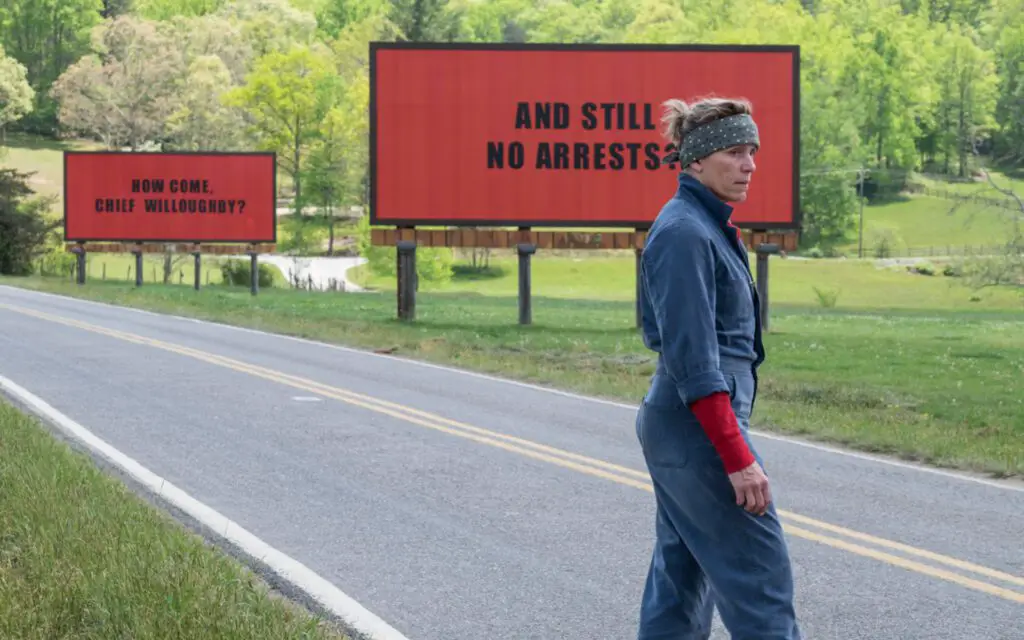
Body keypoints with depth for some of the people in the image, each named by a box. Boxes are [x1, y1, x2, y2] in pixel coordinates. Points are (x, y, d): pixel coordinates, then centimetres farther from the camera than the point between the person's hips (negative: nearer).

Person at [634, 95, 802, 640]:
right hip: (701, 429, -10)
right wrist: (738, 458, -23)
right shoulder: (684, 233, -16)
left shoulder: (709, 226, 14)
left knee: (681, 575, 12)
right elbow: (693, 360, -22)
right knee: (760, 573, -6)